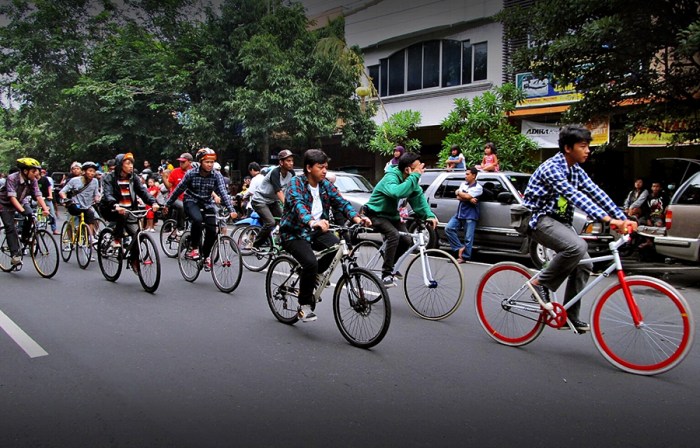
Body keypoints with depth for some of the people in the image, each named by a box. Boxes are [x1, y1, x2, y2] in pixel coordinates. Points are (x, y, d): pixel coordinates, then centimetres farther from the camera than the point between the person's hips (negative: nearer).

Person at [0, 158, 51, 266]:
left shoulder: (33, 180, -17)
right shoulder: (12, 178, -31)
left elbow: (38, 196, -22)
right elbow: (12, 197, -37)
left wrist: (46, 209, -36)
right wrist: (22, 211, -48)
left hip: (21, 201, 4)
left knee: (31, 216, -23)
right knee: (10, 228, -15)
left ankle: (25, 238, 1)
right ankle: (15, 255, -16)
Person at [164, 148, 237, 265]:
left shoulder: (217, 175, -12)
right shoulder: (191, 173, -15)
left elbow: (223, 192, -22)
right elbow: (179, 189, -4)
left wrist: (231, 209, -35)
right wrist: (168, 204, 4)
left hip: (207, 204, 3)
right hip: (191, 202, -3)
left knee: (212, 232, -7)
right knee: (197, 220, -33)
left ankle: (205, 255, 18)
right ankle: (193, 248, -13)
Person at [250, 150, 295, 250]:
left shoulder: (291, 173, -6)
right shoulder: (275, 173, -26)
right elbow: (279, 192, -36)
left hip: (272, 201, 8)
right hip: (259, 200, -8)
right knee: (270, 223, -24)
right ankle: (255, 245, -7)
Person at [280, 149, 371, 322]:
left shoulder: (326, 185, 5)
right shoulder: (296, 183, -14)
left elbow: (341, 202, -5)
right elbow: (298, 204, -33)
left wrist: (356, 217, -25)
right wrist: (312, 222, -54)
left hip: (315, 231, 6)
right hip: (294, 233, -5)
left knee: (337, 245, -24)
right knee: (311, 262, -29)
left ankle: (312, 276, 2)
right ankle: (304, 305, -7)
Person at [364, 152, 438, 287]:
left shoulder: (410, 179, -5)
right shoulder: (391, 177, -29)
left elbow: (419, 196, -5)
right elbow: (397, 192, -49)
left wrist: (429, 215, -18)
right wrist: (415, 176, -44)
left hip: (391, 214, 8)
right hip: (376, 214, -8)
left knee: (407, 240, -2)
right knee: (394, 235, -30)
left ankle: (390, 266, 23)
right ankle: (386, 274, -22)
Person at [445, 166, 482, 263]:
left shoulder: (478, 188, -7)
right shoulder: (463, 184, 12)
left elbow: (467, 196, -20)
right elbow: (458, 197, 1)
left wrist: (458, 192, -2)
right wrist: (469, 199, -14)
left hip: (470, 216, -6)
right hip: (459, 213, 6)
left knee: (468, 238, -3)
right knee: (448, 228, -7)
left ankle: (465, 257, 6)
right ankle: (460, 247, 2)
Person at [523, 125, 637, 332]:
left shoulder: (576, 169, 7)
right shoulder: (552, 167, -21)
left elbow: (596, 193, -1)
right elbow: (575, 196, -32)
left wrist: (623, 219, -11)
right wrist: (607, 219, -40)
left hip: (560, 220, 9)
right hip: (540, 219, -9)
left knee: (584, 265, -1)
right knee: (577, 246, -32)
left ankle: (569, 316, 10)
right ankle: (541, 284, -12)